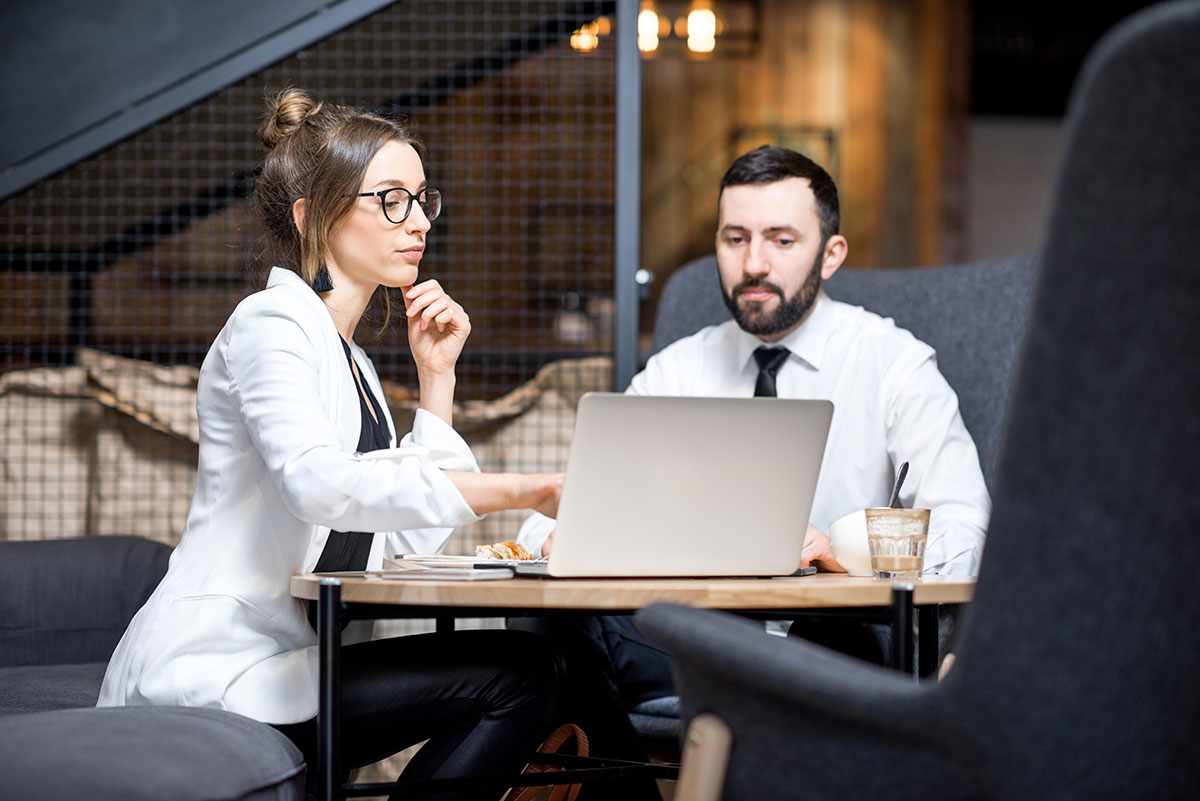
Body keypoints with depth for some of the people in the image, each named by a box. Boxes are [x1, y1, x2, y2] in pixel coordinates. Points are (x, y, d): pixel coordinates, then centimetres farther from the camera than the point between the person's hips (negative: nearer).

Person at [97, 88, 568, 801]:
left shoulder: (349, 361, 23)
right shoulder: (271, 325, -7)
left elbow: (410, 541, 15)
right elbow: (317, 481, -30)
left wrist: (437, 377, 12)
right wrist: (525, 491, -33)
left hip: (281, 658, 9)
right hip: (207, 677, -9)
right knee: (516, 674, -17)